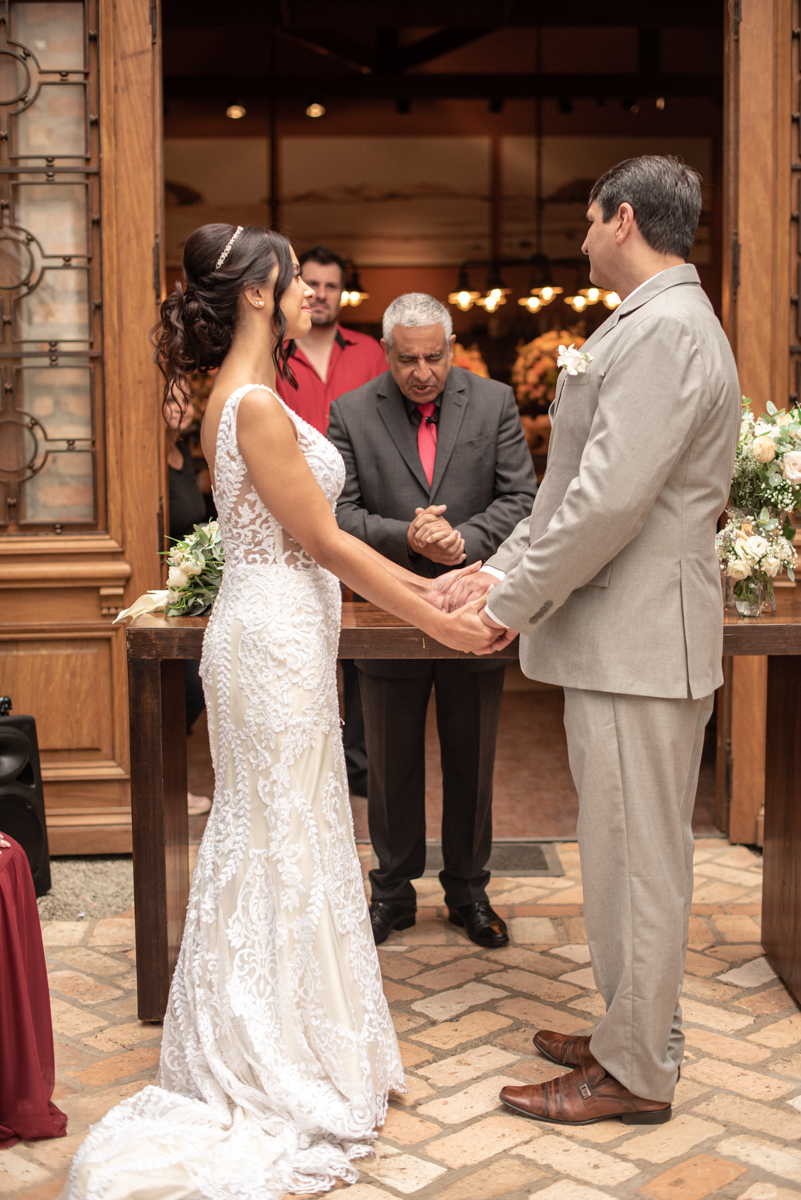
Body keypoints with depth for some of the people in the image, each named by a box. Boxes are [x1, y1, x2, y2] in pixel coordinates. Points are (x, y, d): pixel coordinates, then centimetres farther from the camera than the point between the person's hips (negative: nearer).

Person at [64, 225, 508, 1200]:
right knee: (284, 839, 1)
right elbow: (324, 543, -18)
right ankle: (282, 1073, 15)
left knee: (269, 833, 17)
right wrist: (437, 624, -11)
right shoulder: (257, 405, -19)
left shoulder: (239, 398, 11)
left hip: (273, 633, 10)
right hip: (278, 639, -10)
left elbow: (314, 538, 14)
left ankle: (263, 1043, 31)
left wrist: (417, 584, 14)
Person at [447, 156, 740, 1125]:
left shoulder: (666, 329, -17)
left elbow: (609, 498, -24)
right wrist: (499, 571, 13)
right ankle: (634, 1036, 31)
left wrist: (511, 602, -15)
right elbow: (573, 486, 18)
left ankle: (635, 1075, 14)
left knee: (637, 860, 1)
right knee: (629, 854, 18)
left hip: (638, 637, -10)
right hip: (617, 634, 10)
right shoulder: (653, 324, 17)